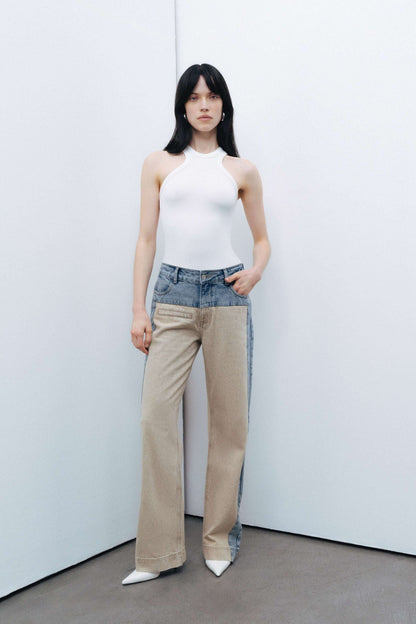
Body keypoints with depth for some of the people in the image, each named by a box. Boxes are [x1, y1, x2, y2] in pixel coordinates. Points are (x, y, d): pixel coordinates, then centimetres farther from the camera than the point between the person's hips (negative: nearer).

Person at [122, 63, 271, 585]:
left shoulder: (241, 170, 10)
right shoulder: (159, 165, 9)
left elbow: (262, 238, 17)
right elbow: (146, 239, 6)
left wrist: (256, 269, -6)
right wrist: (138, 310, -1)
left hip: (227, 294, 1)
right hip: (173, 292, 0)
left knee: (229, 419, 3)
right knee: (156, 415, -9)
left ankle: (220, 538, 19)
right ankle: (159, 551, 3)